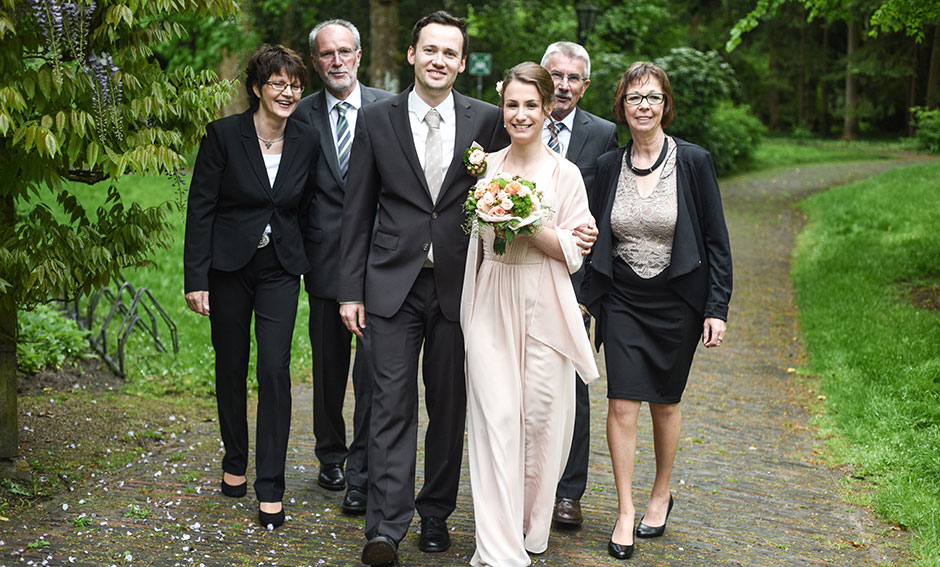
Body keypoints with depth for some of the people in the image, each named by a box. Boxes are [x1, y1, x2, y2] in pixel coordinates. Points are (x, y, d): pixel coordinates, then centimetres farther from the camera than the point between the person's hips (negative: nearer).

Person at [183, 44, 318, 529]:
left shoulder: (306, 141, 0)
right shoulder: (223, 134, -9)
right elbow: (200, 208, -9)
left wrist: (303, 261, 10)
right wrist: (196, 279, -12)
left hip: (280, 268, 1)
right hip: (229, 265, -1)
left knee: (275, 368, -8)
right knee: (231, 367, 11)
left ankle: (271, 488, -1)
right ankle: (235, 462, 33)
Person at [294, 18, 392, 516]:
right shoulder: (302, 115, 4)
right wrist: (299, 249, 1)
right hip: (324, 257, 2)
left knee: (373, 364, -8)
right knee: (328, 365, 14)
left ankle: (362, 474, 2)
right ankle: (331, 458, 32)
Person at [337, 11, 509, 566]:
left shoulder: (487, 120, 2)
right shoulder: (376, 119, 3)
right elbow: (358, 210, 4)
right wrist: (351, 289, 1)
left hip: (459, 285, 1)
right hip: (394, 283, -1)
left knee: (450, 405, 9)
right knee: (393, 402, -4)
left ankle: (436, 512, 25)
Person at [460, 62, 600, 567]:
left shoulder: (565, 174, 0)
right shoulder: (486, 166, 9)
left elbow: (572, 253, -4)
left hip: (543, 307, -2)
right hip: (491, 304, 2)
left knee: (540, 416, 4)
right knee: (495, 418, -5)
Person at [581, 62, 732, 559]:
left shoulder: (694, 162, -7)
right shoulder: (608, 166, 1)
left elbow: (716, 240, -4)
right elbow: (595, 239, 8)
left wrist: (717, 308, -8)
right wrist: (587, 301, 2)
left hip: (677, 299, -1)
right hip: (621, 299, 1)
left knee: (664, 402, 11)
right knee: (622, 404, -5)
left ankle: (661, 495, 33)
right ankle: (625, 513, 6)